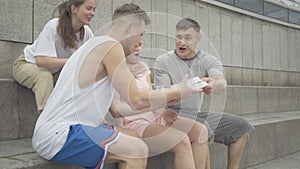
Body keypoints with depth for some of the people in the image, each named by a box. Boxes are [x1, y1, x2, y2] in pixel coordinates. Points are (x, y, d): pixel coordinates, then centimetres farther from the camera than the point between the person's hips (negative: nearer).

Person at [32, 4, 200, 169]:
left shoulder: (95, 45, 19)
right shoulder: (110, 45, -11)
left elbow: (116, 108, 17)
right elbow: (137, 100, -15)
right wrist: (179, 92, -1)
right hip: (57, 136, -10)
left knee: (136, 146, 12)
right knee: (137, 150, -20)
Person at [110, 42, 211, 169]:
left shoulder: (143, 67, 14)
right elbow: (116, 111, -16)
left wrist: (162, 113, -10)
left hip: (153, 118, 8)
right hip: (133, 124, -8)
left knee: (200, 130, -7)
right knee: (182, 141, -27)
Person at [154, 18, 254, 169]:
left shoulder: (208, 60, 3)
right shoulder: (163, 61, -5)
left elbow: (222, 85, -19)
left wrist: (213, 86, -44)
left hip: (197, 113, 5)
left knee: (241, 127, -5)